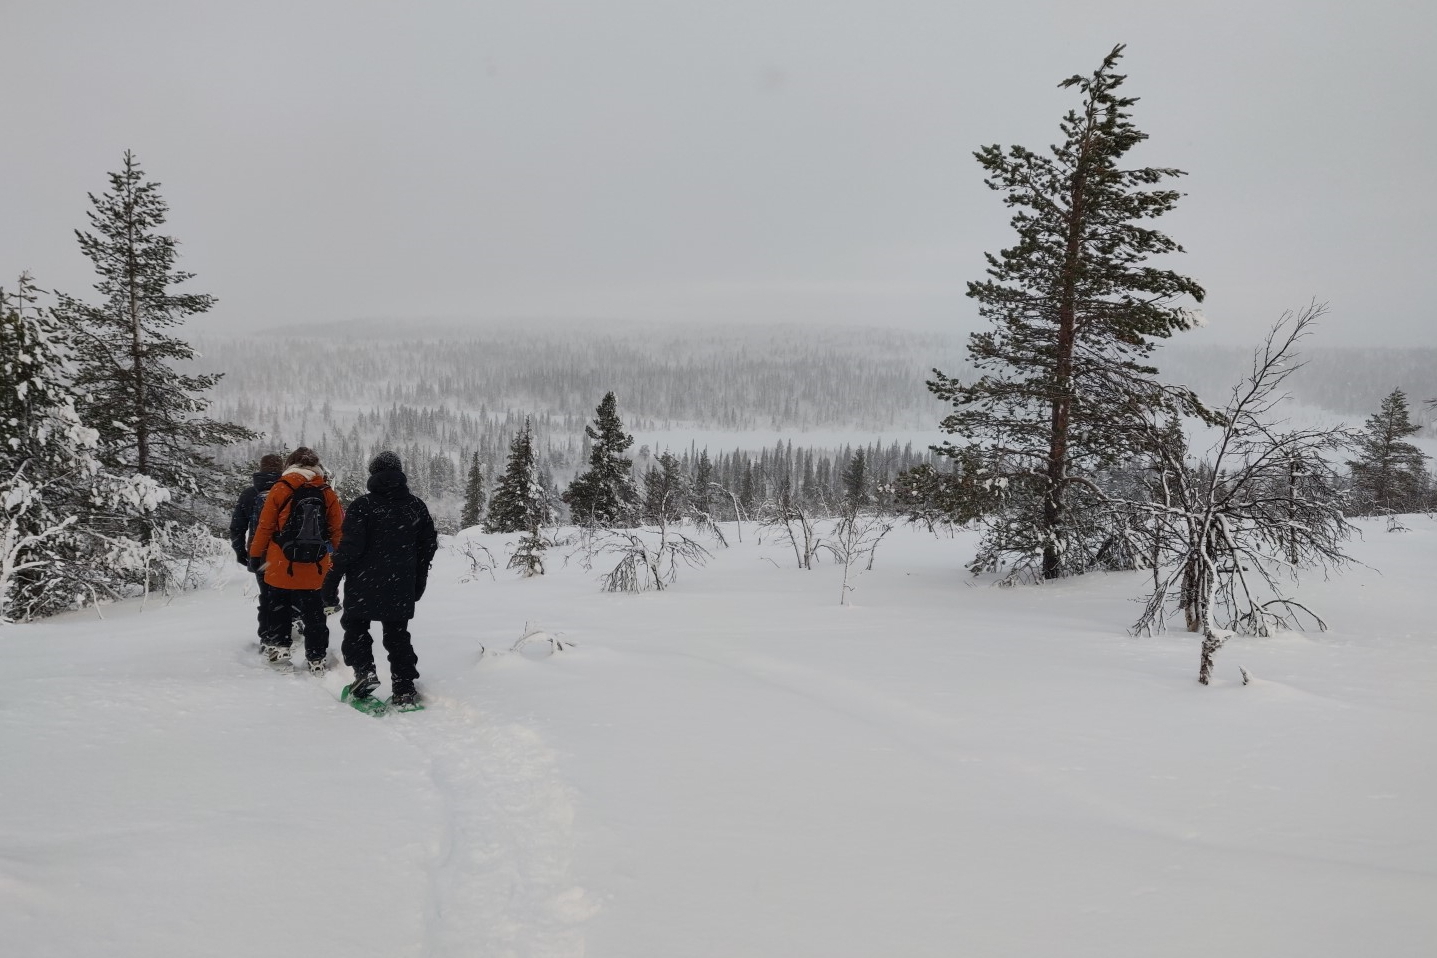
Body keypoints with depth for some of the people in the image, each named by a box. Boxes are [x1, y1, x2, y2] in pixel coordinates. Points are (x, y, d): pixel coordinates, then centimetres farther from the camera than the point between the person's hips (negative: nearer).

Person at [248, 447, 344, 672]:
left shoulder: (280, 489, -5)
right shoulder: (327, 494, 0)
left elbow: (265, 527, -3)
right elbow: (338, 531, 4)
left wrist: (256, 556, 7)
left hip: (281, 567, -1)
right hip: (314, 571, 1)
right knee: (313, 615, 9)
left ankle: (279, 645, 20)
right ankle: (316, 658, 11)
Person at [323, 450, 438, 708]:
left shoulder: (363, 505, -11)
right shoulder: (416, 506, 5)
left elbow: (348, 548, -16)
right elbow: (428, 546, 11)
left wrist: (330, 584, -10)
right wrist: (418, 584, 21)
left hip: (364, 586, -4)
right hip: (401, 589, 4)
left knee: (356, 628, 15)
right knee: (398, 635, 12)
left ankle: (364, 671, -3)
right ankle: (405, 690, 9)